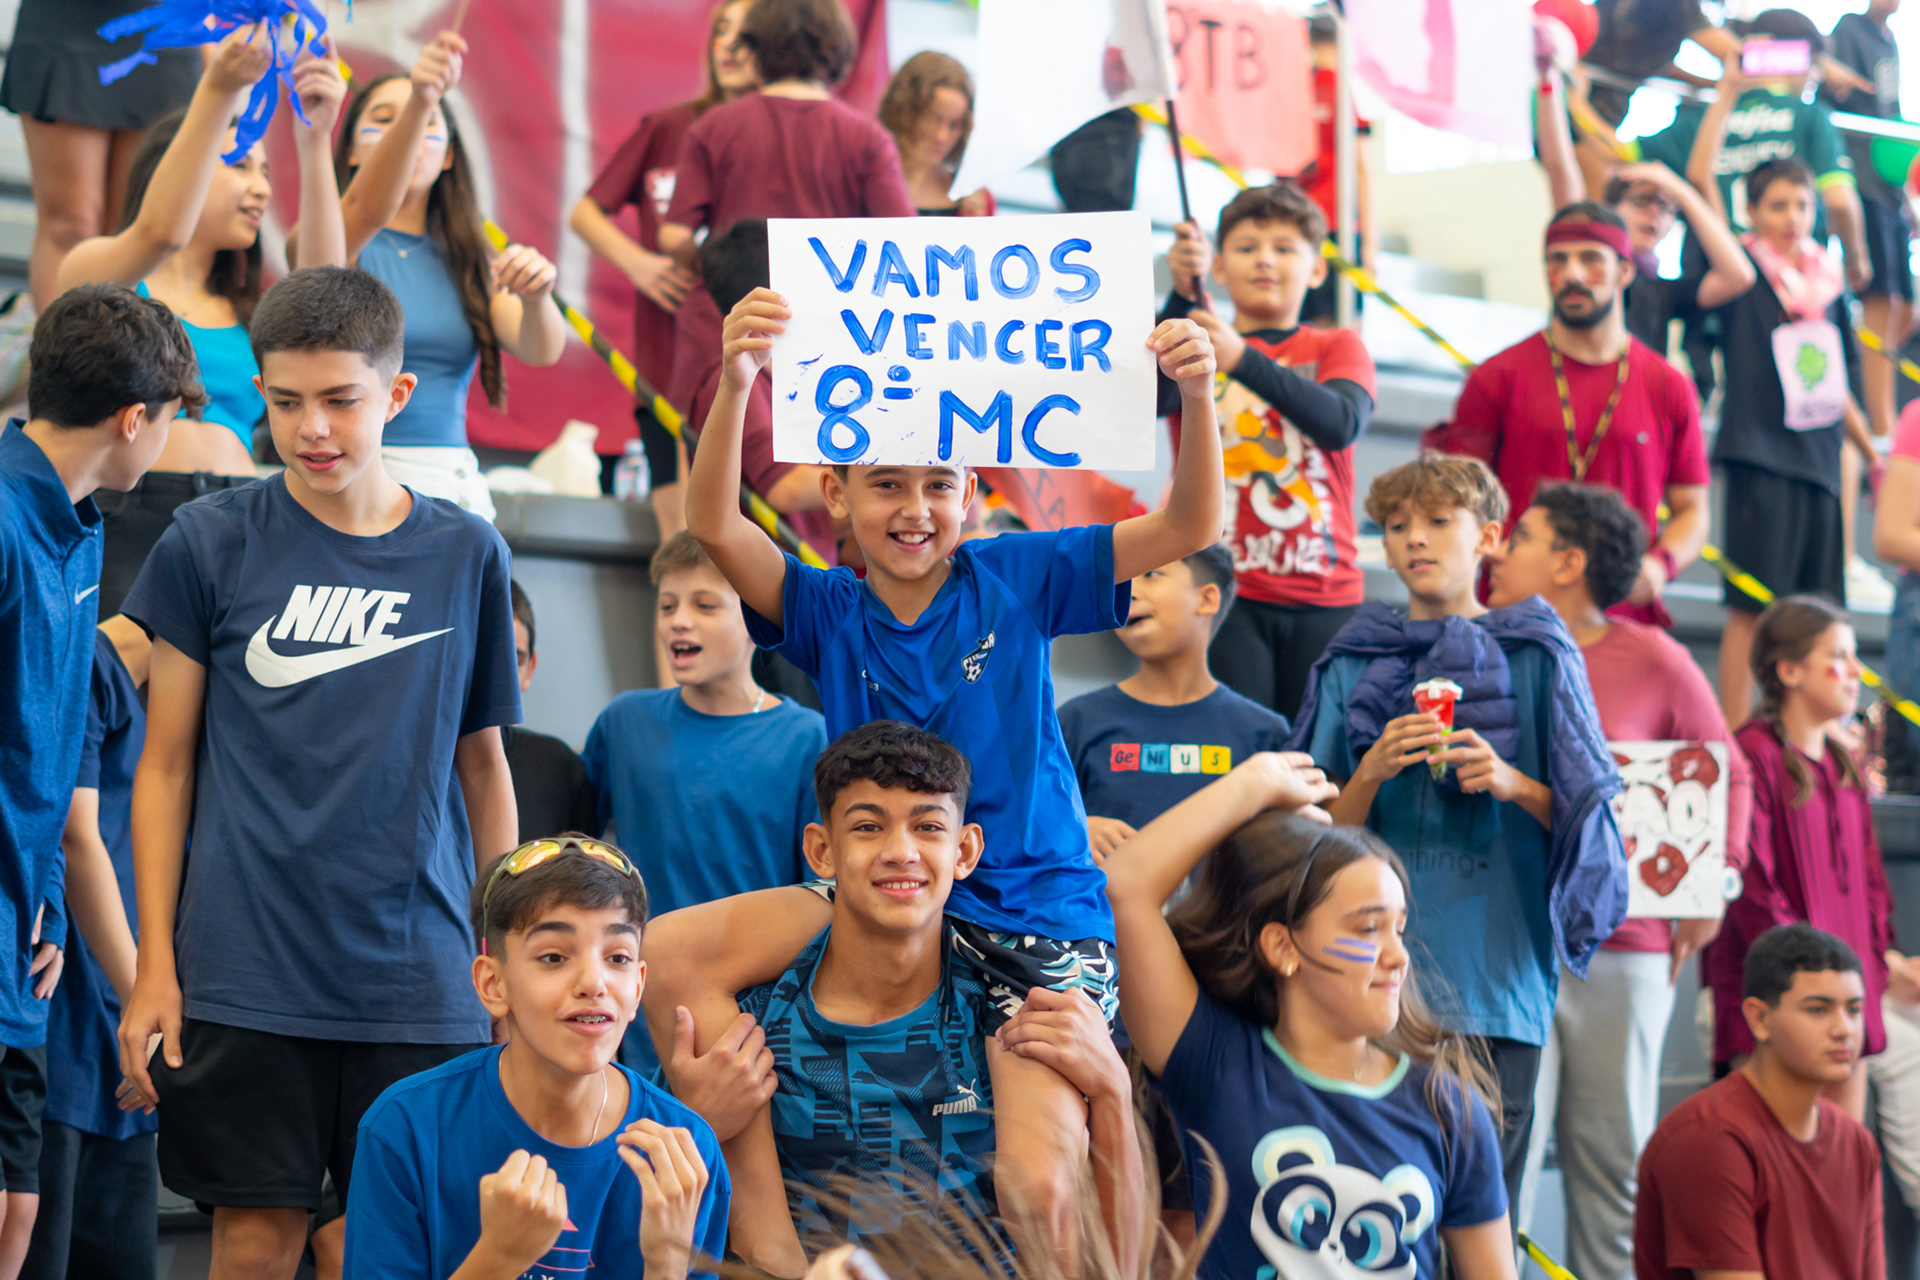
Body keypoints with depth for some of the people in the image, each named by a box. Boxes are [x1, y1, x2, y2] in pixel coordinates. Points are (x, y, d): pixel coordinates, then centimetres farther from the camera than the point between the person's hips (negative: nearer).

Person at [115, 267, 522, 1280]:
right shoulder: (210, 543, 1)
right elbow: (165, 766, 3)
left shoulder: (466, 556, 6)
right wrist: (155, 965, -2)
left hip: (419, 978, 1)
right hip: (247, 976, -1)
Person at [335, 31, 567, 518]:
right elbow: (369, 208, -18)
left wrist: (536, 294, -21)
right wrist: (417, 102, -33)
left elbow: (542, 349, 2)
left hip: (455, 483, 3)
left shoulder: (467, 261, 17)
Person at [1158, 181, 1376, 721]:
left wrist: (1242, 359, -24)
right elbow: (1152, 398, -11)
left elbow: (1342, 423, -10)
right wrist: (1181, 297, -26)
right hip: (1221, 593, -1)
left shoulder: (1337, 348, 12)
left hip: (1325, 599, 1)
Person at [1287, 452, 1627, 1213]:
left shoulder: (1536, 657, 8)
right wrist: (1372, 773, -8)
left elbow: (1580, 812, 6)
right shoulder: (1353, 667, 12)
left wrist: (1513, 785, -11)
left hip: (1498, 972, -1)